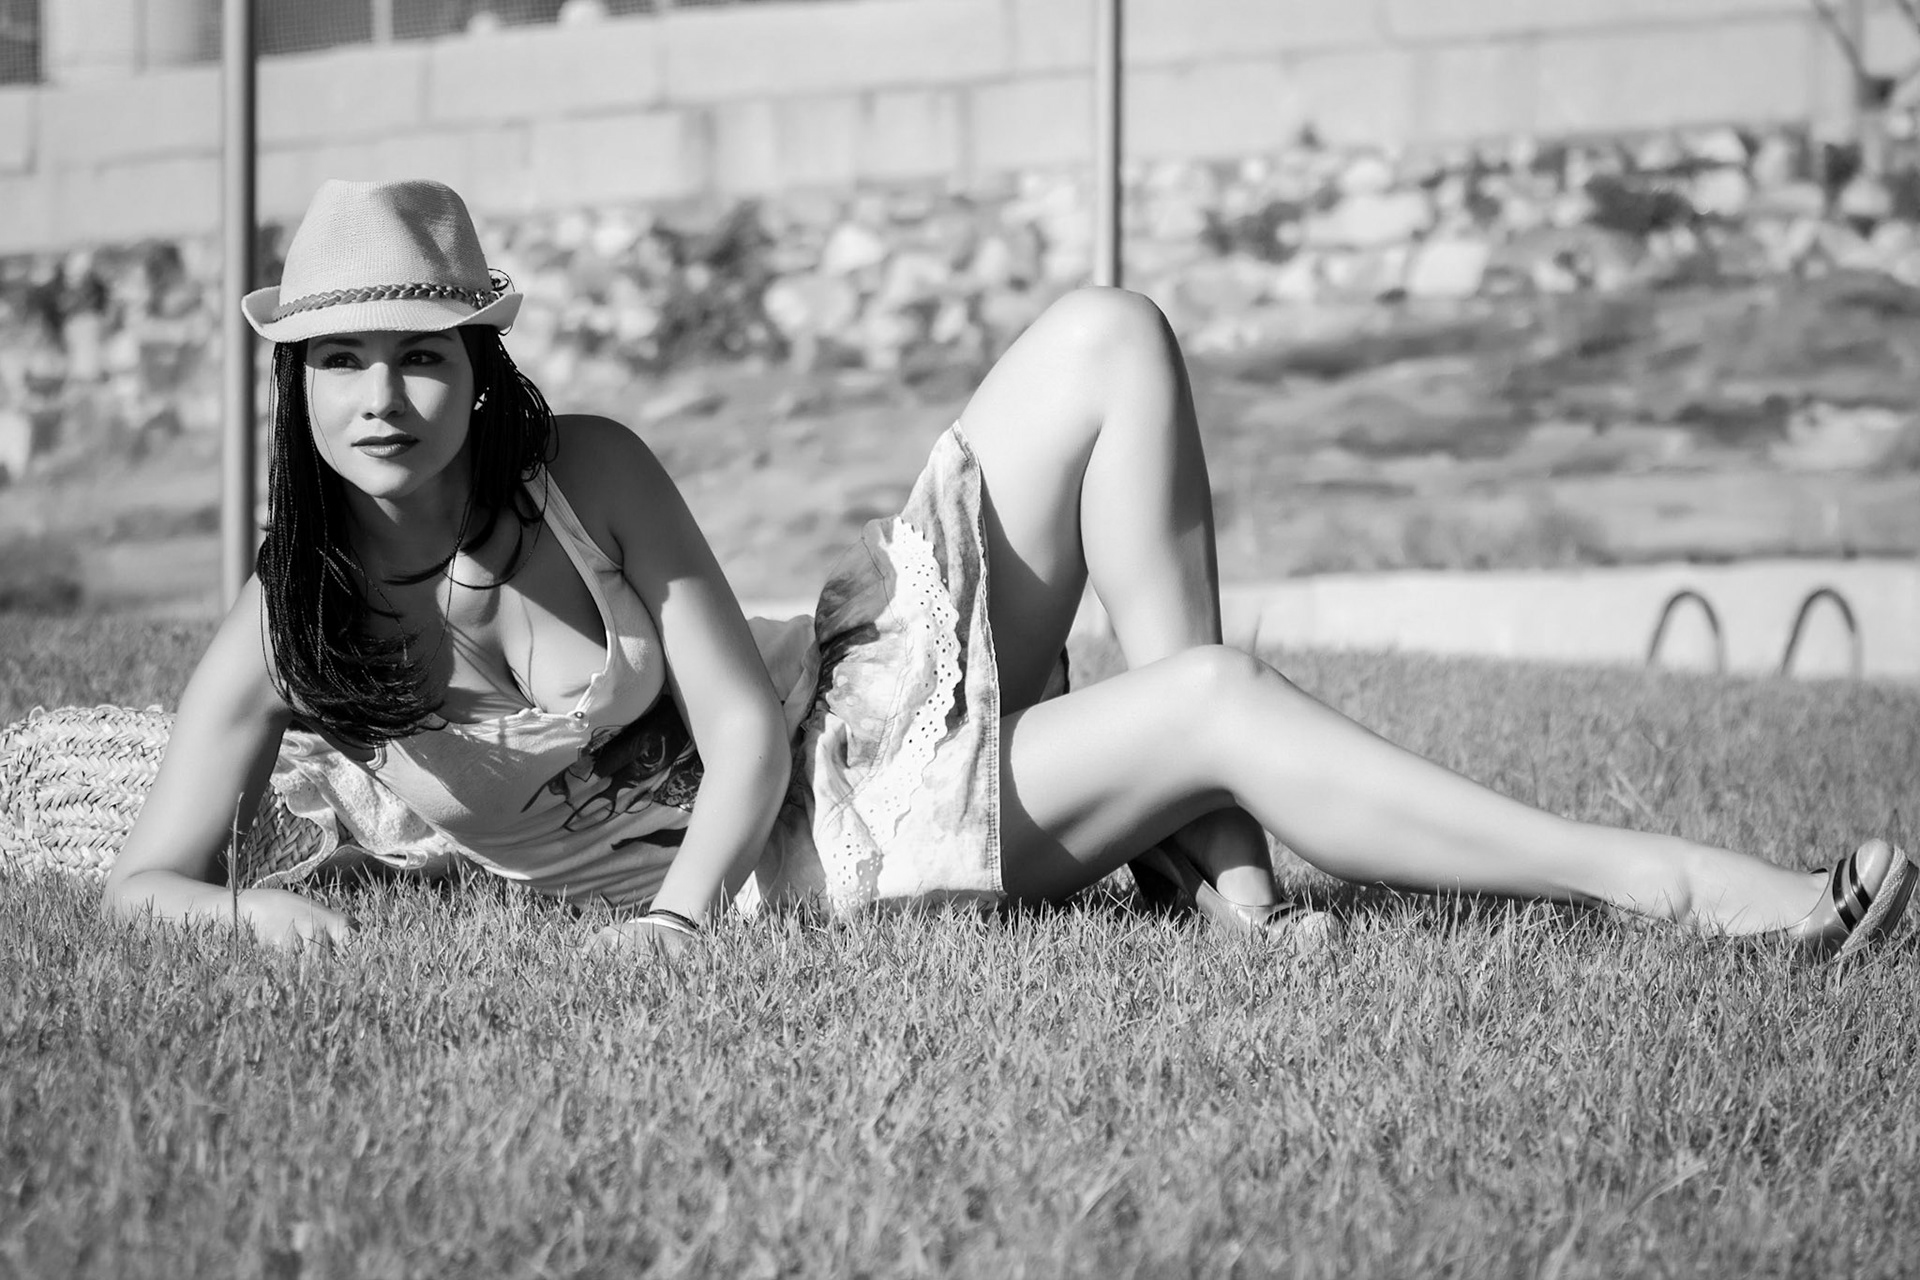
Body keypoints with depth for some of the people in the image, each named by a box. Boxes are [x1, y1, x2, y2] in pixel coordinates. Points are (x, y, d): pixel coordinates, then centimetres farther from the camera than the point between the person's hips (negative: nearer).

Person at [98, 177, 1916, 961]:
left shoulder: (583, 476, -4)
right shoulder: (284, 629, -9)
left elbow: (745, 721, -7)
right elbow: (139, 882, -7)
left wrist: (673, 908, -25)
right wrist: (254, 912, -30)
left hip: (854, 688, 5)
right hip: (809, 851, -5)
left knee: (1109, 341, -13)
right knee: (1219, 707, -27)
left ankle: (1207, 855, -15)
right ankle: (1665, 884, -26)